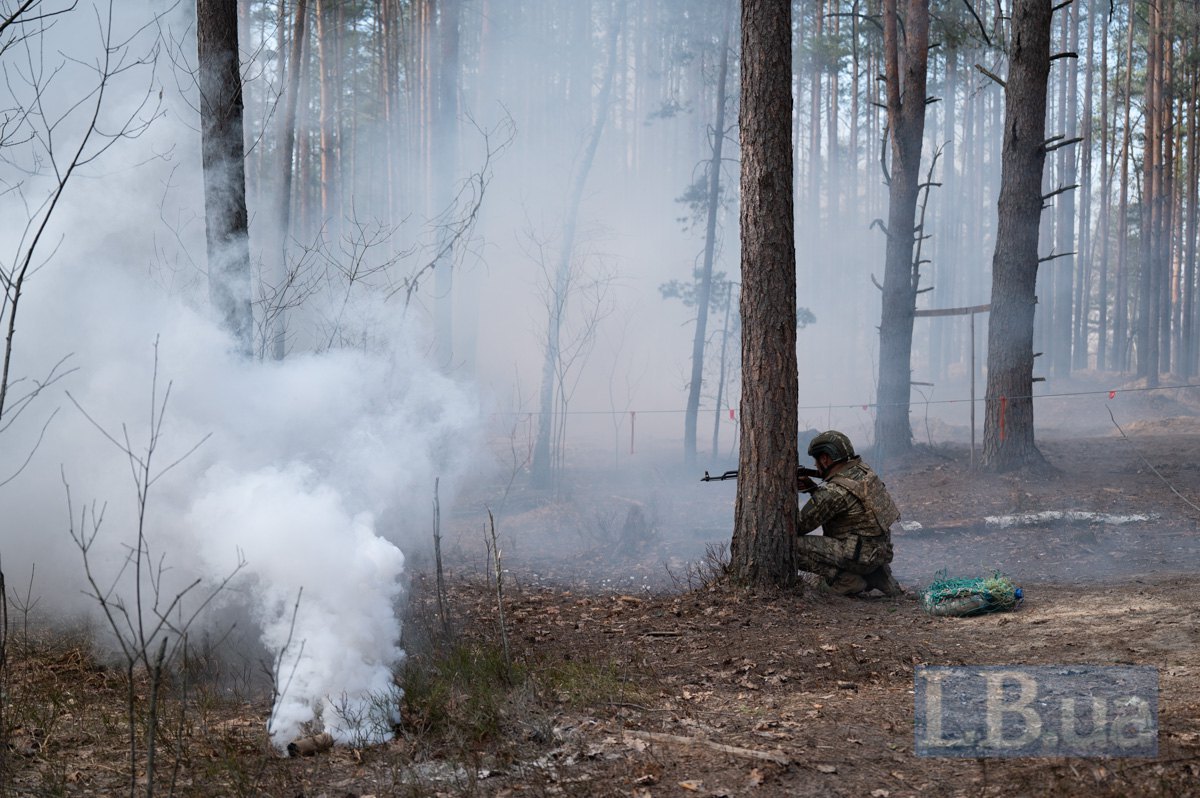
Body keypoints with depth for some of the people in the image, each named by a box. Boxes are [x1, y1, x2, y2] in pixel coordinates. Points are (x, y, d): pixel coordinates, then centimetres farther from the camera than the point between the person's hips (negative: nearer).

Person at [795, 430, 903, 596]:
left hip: (861, 555, -9)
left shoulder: (834, 491, -20)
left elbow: (800, 525, -12)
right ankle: (876, 575, 21)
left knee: (794, 547, -14)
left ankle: (846, 581, -9)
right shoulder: (861, 470, 5)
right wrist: (813, 488, 8)